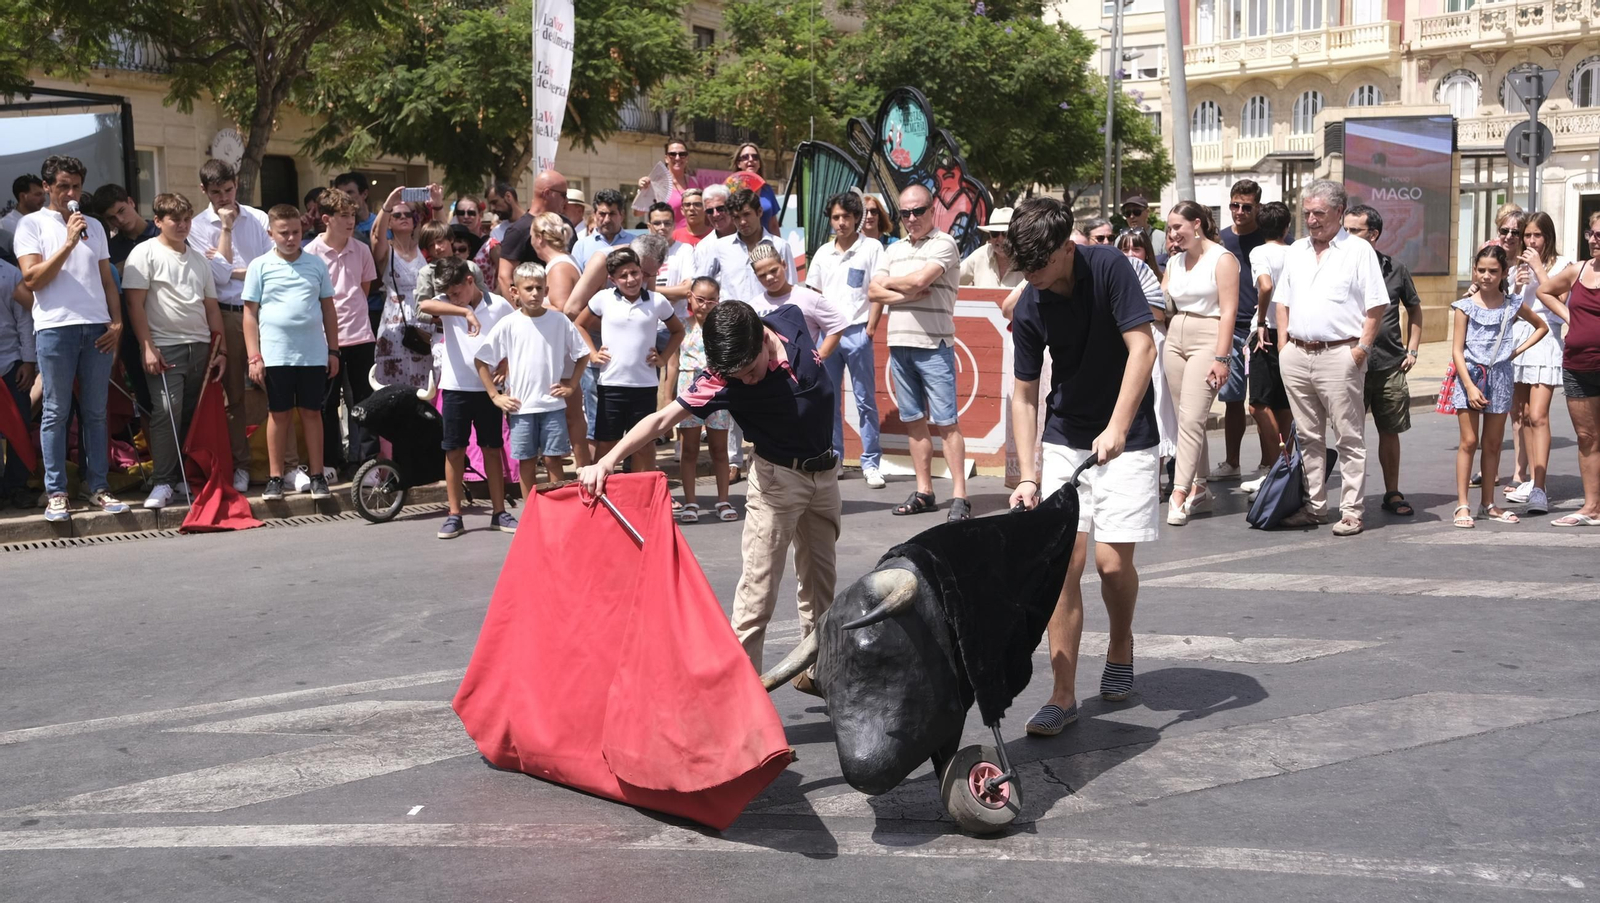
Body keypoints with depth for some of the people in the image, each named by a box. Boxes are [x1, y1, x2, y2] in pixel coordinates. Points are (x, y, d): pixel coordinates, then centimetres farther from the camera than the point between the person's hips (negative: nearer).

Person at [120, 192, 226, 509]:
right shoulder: (145, 254, 1)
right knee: (166, 413, -15)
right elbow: (135, 303, -6)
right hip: (165, 348, -6)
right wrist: (147, 347, -14)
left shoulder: (199, 259, 18)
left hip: (201, 348, 6)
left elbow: (211, 307, 19)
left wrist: (220, 350, 12)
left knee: (196, 415, 6)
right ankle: (163, 482, -11)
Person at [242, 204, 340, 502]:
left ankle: (317, 475, 13)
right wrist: (254, 357, -4)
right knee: (279, 414, 5)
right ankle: (275, 477, 12)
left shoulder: (316, 264, 7)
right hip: (276, 355, -1)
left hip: (313, 354, 1)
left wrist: (333, 351, 9)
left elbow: (328, 309, 12)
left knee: (312, 412, 6)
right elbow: (250, 313, 2)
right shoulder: (260, 266, 1)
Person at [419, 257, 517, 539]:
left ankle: (499, 513, 14)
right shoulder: (447, 303, -1)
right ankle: (454, 516, 9)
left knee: (492, 449, 7)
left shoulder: (499, 306, -1)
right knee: (454, 451, 3)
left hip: (488, 388, 0)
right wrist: (465, 311, -31)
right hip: (455, 388, 0)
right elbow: (425, 305, -23)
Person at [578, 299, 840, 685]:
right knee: (758, 585, -9)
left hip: (824, 472, 5)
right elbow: (663, 419, -34)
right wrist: (608, 459, -45)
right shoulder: (722, 380, -27)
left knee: (820, 576, 15)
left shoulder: (792, 318, -15)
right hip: (779, 476, -5)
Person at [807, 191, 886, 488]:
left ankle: (871, 463, 3)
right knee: (828, 399, 7)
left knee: (865, 400, 0)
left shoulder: (871, 248, 0)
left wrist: (871, 328, -10)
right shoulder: (823, 252, 13)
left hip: (857, 332, -4)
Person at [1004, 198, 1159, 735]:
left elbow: (1142, 348, -20)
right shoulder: (1029, 309, -6)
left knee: (1113, 560, -7)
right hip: (1064, 438, 3)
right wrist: (1028, 474, -11)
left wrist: (1116, 428, -28)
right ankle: (1064, 695, -3)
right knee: (1064, 560, -7)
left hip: (1126, 438, -2)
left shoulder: (1109, 269, -15)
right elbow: (1024, 395, -1)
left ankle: (1121, 643, 25)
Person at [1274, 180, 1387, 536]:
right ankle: (1314, 506, 19)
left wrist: (1361, 349, -11)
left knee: (1349, 438, -2)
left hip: (1339, 355, -6)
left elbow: (1376, 307, -5)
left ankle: (1352, 511, 2)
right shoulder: (1295, 251, 15)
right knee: (1308, 436, 11)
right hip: (1297, 356, 6)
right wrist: (1284, 346, 8)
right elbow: (1282, 302, 19)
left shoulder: (1359, 251, -2)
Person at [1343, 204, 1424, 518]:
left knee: (1390, 432, 10)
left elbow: (1414, 309, 19)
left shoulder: (1395, 269, 5)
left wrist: (1412, 350, 11)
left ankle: (1393, 493, 22)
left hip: (1390, 366, 2)